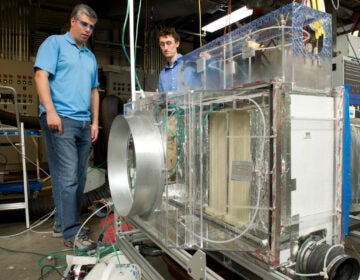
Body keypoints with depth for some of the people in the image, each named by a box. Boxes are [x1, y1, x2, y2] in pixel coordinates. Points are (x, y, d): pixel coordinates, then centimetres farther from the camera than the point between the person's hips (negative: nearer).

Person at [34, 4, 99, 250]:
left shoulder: (90, 56, 23)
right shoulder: (54, 43, 5)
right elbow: (41, 75, -6)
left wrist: (95, 122, 14)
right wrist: (51, 111, -18)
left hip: (84, 123, 7)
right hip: (60, 119, -7)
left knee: (79, 178, 9)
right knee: (67, 177, -9)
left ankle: (63, 221, 23)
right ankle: (72, 233, -2)